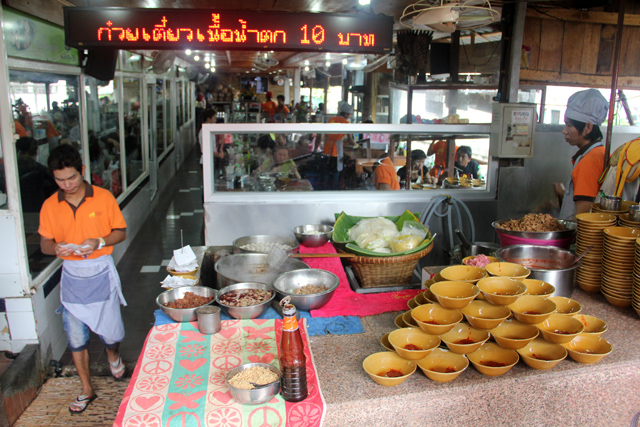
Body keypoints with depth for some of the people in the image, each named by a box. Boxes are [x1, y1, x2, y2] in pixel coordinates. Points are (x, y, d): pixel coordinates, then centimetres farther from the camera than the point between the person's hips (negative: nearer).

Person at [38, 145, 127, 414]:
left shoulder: (103, 198, -7)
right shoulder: (49, 206, 0)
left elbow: (120, 232, 0)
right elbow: (44, 243, 5)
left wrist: (99, 242, -19)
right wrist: (55, 248, -18)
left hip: (101, 273, -2)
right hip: (71, 275, 2)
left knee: (110, 329, 6)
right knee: (76, 338, 8)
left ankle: (113, 355, 43)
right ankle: (87, 390, 27)